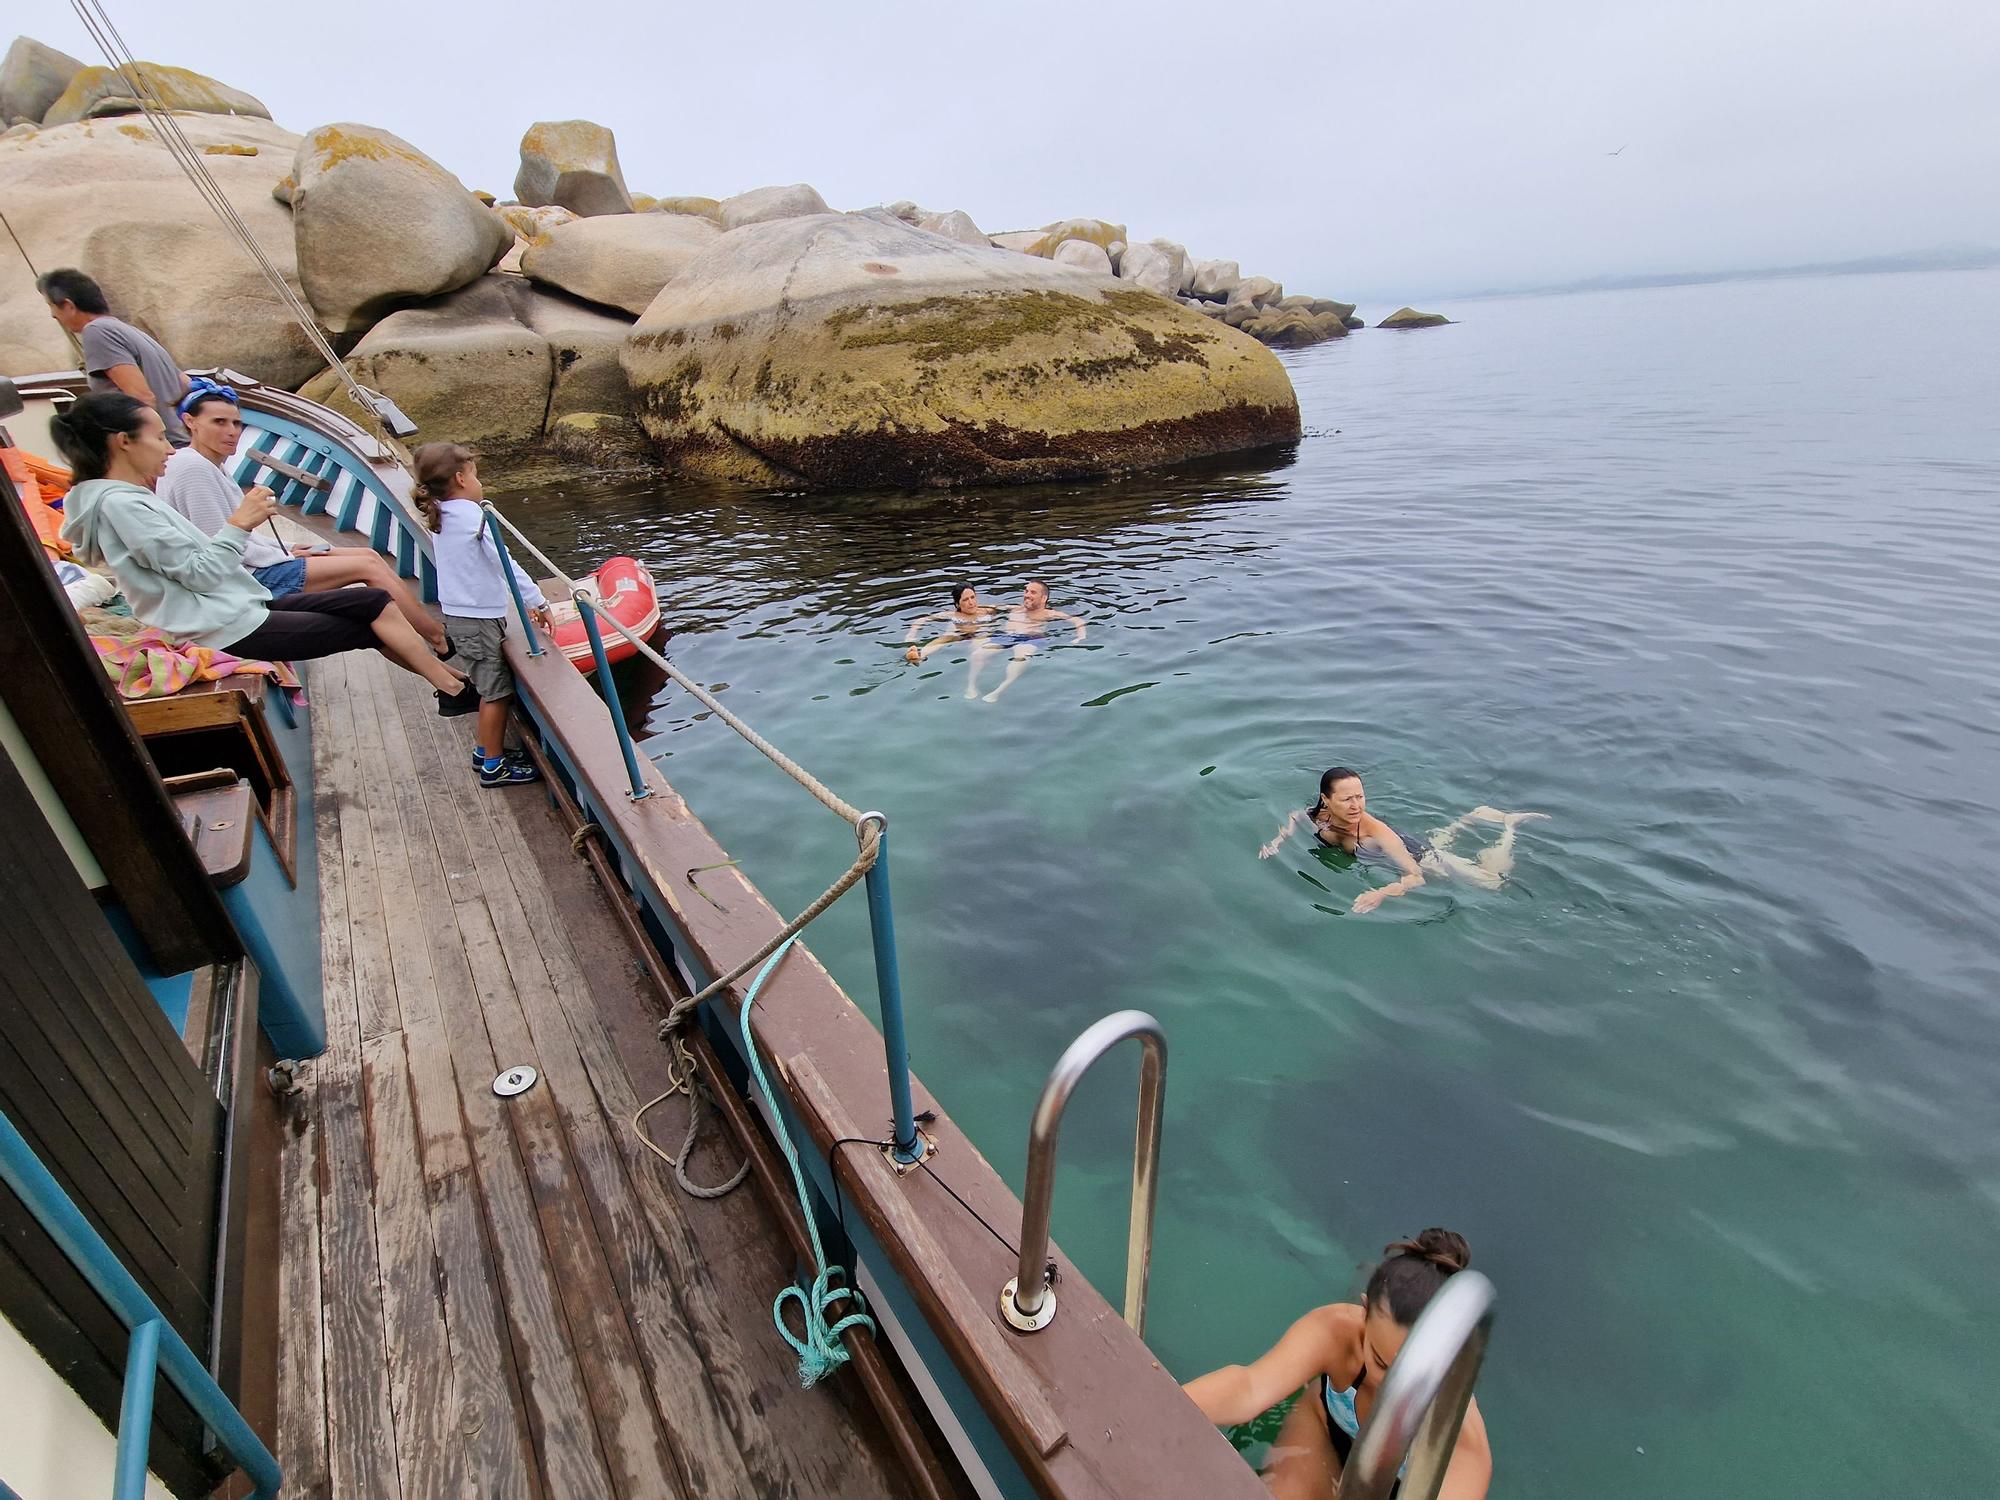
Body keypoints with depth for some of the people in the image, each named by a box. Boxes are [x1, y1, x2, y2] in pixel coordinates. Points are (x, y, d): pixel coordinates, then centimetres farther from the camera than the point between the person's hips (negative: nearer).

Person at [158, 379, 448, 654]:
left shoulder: (211, 466, 15)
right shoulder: (192, 468, -15)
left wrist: (285, 550, 3)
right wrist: (284, 556, -8)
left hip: (249, 565, 10)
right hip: (246, 579, -10)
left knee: (369, 555, 4)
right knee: (368, 566, -12)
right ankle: (439, 639, -7)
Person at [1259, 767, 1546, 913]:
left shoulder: (1376, 830, -43)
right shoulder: (1317, 815, -28)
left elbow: (1416, 875, -45)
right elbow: (1294, 818, -3)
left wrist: (1382, 893, -61)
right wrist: (1277, 841, -20)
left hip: (1420, 857, -5)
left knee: (1494, 880, 7)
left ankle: (1509, 825, 29)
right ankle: (1478, 815, 55)